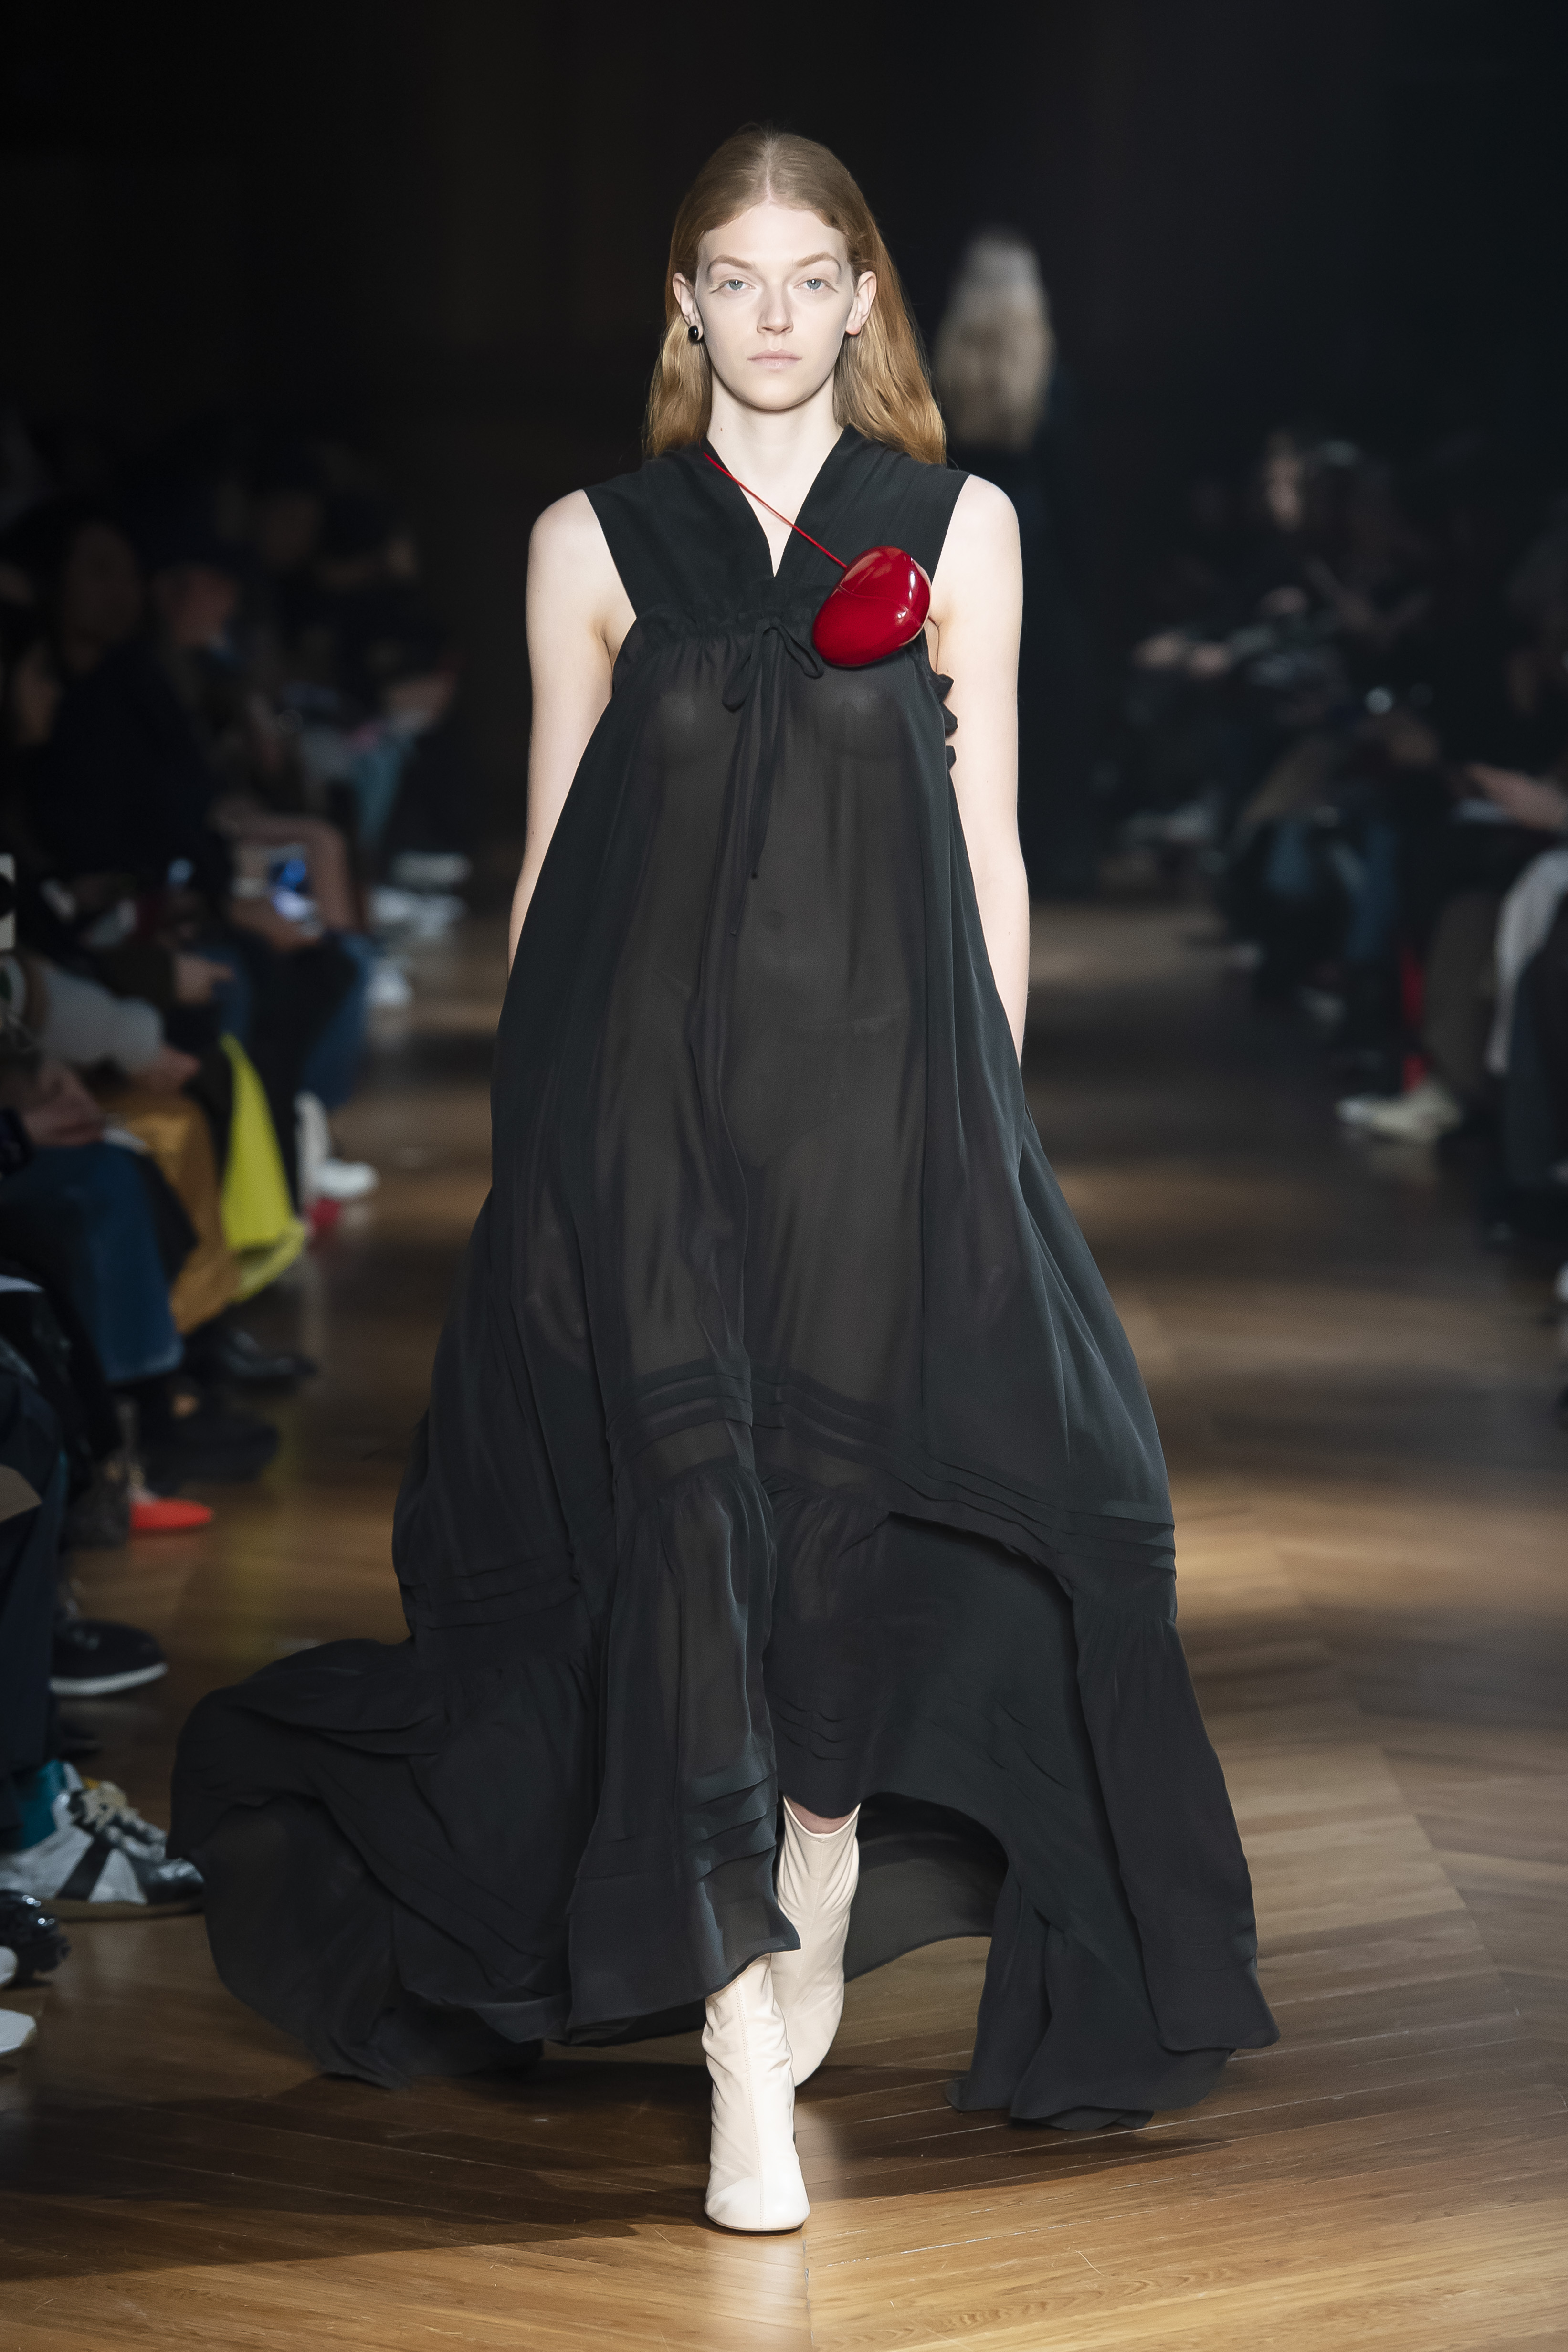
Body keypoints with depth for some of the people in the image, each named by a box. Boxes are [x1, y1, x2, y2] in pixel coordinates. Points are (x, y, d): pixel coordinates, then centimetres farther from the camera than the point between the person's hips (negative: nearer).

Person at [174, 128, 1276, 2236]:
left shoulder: (957, 525, 9)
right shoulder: (595, 541, 9)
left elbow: (986, 844, 9)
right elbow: (552, 852, 9)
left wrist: (988, 1101, 4)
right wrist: (542, 1114, 4)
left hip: (881, 1071, 1)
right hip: (649, 1077, -1)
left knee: (849, 1504, 2)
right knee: (683, 1509, -10)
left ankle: (827, 1857, 31)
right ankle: (747, 2051, -10)